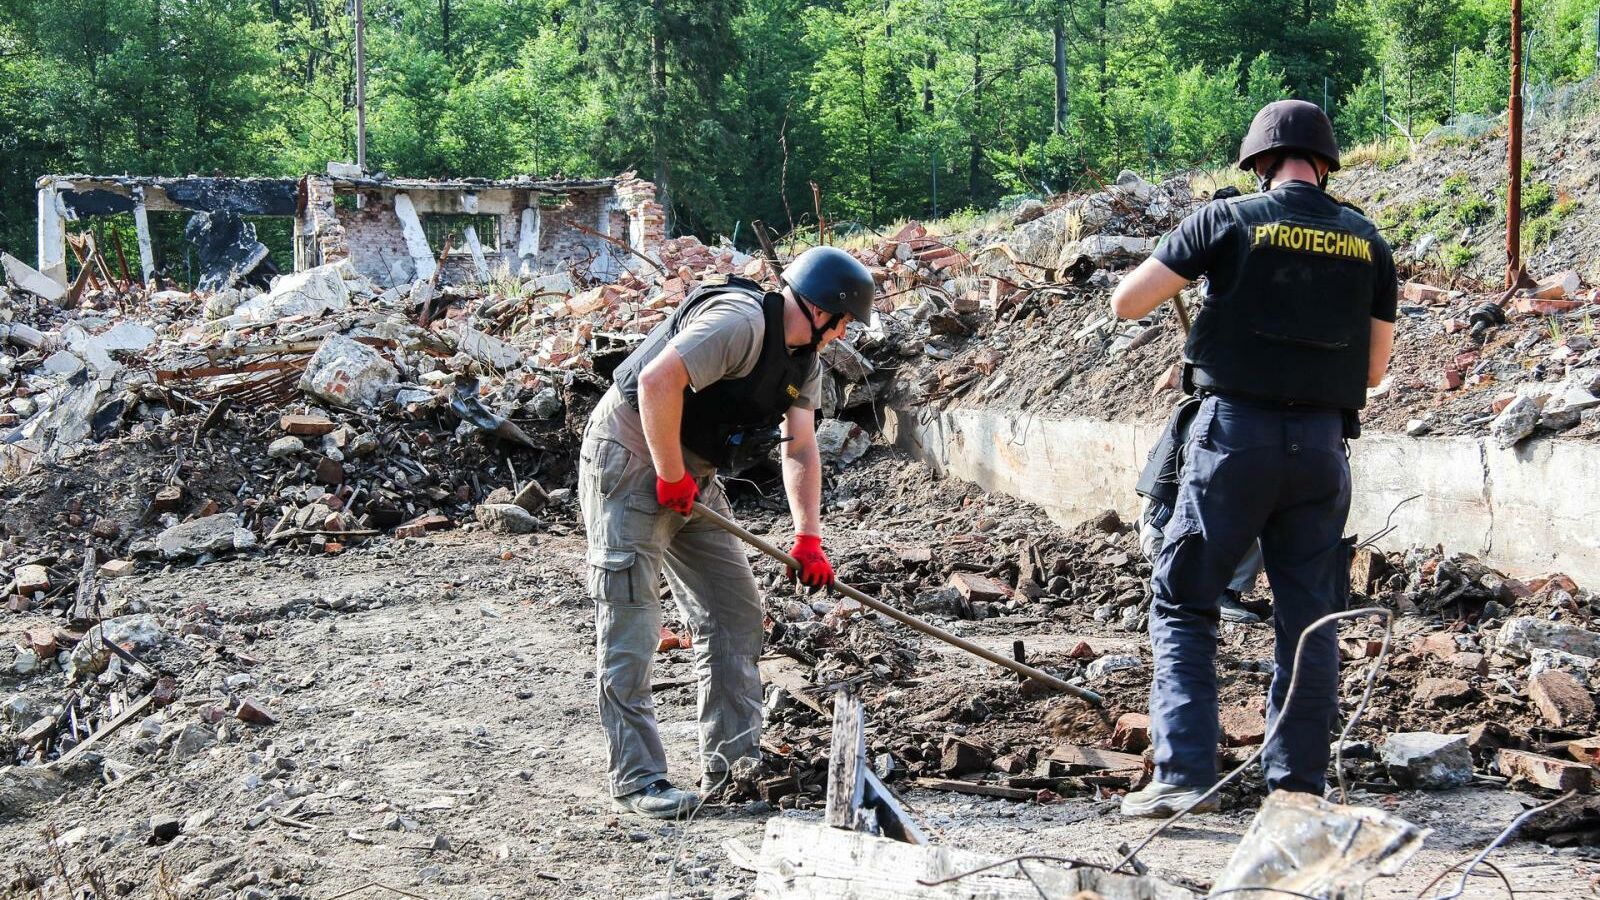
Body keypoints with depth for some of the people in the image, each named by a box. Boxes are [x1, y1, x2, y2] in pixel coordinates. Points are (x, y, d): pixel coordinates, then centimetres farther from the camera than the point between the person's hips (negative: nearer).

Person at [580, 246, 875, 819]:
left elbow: (801, 452, 6)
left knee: (735, 609, 8)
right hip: (629, 458, -10)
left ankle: (732, 760, 15)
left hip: (692, 476, 10)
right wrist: (671, 476, -24)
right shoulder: (741, 322, -24)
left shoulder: (803, 358, 7)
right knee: (631, 621, -8)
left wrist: (808, 539, -5)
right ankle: (637, 778, -4)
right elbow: (658, 380, -33)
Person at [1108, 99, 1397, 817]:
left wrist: (1179, 272, 17)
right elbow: (1374, 366, 14)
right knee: (1310, 617, 11)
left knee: (1182, 607, 5)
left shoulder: (1229, 220, -3)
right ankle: (1298, 781, 14)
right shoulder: (1366, 240, 8)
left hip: (1236, 434, -3)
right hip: (1322, 443, 3)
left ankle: (1184, 773, -4)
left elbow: (1125, 303, -1)